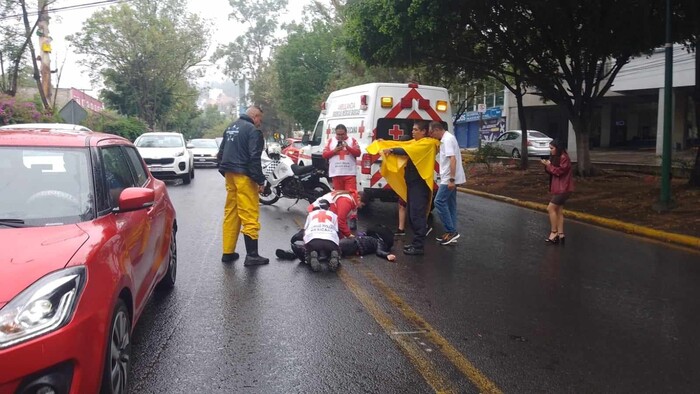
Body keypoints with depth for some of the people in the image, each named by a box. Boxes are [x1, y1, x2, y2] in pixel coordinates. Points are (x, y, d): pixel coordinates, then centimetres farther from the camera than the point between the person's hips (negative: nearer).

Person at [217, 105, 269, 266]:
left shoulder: (231, 127, 16)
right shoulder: (253, 131, -11)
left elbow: (221, 153, 21)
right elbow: (254, 158, -18)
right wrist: (260, 180, -14)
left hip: (230, 175, 9)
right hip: (244, 176, -9)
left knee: (230, 214, 13)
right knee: (250, 216, -6)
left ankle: (228, 252, 16)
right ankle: (251, 255, -6)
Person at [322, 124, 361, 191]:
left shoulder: (352, 140, 7)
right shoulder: (330, 141, 11)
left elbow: (358, 153, -1)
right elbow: (324, 155, 8)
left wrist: (348, 147, -14)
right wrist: (334, 151, -8)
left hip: (350, 173, -2)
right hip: (336, 173, 2)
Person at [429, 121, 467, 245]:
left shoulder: (447, 139, -16)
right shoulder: (446, 139, 16)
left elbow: (453, 159, -25)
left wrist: (451, 179, -28)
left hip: (449, 178, -10)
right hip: (450, 178, 10)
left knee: (439, 202, -9)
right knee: (450, 204, 11)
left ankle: (451, 231, -7)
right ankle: (451, 232, 14)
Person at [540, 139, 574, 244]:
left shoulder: (564, 158, -16)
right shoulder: (555, 157, 14)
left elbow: (559, 171, -22)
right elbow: (552, 171, 15)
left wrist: (549, 165, -14)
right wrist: (546, 165, -2)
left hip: (563, 188, -10)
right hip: (559, 188, 10)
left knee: (550, 208, -10)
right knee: (558, 210, 9)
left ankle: (554, 232, -3)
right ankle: (560, 234, 11)